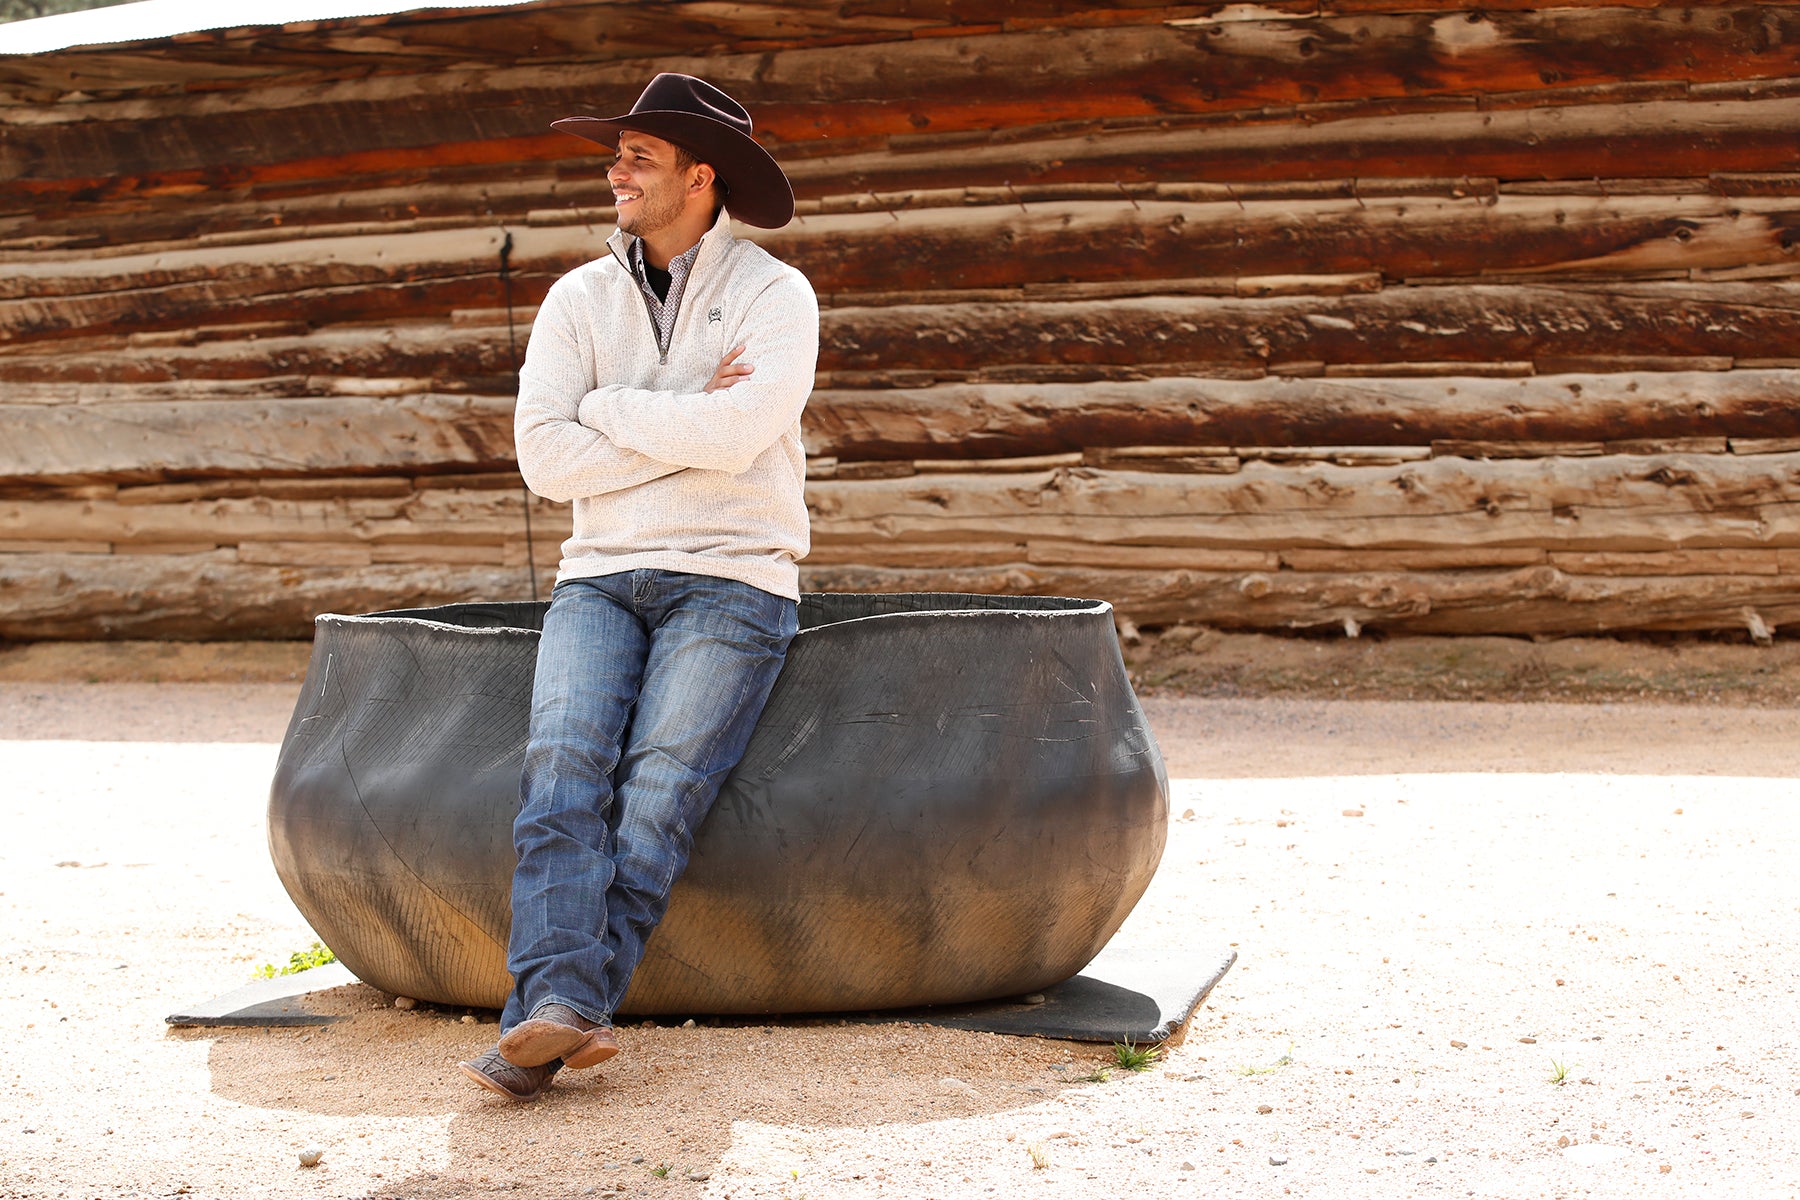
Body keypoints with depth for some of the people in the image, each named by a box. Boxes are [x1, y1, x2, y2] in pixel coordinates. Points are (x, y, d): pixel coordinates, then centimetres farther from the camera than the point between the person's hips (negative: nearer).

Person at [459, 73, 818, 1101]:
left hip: (732, 582, -3)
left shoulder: (776, 295, 2)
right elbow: (544, 457, 0)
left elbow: (736, 436, -16)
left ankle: (543, 1024, -34)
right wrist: (684, 428, -6)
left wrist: (609, 409, -3)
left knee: (661, 786, -25)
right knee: (566, 766, -24)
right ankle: (565, 1006, -38)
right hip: (603, 579, 3)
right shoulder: (579, 299, 13)